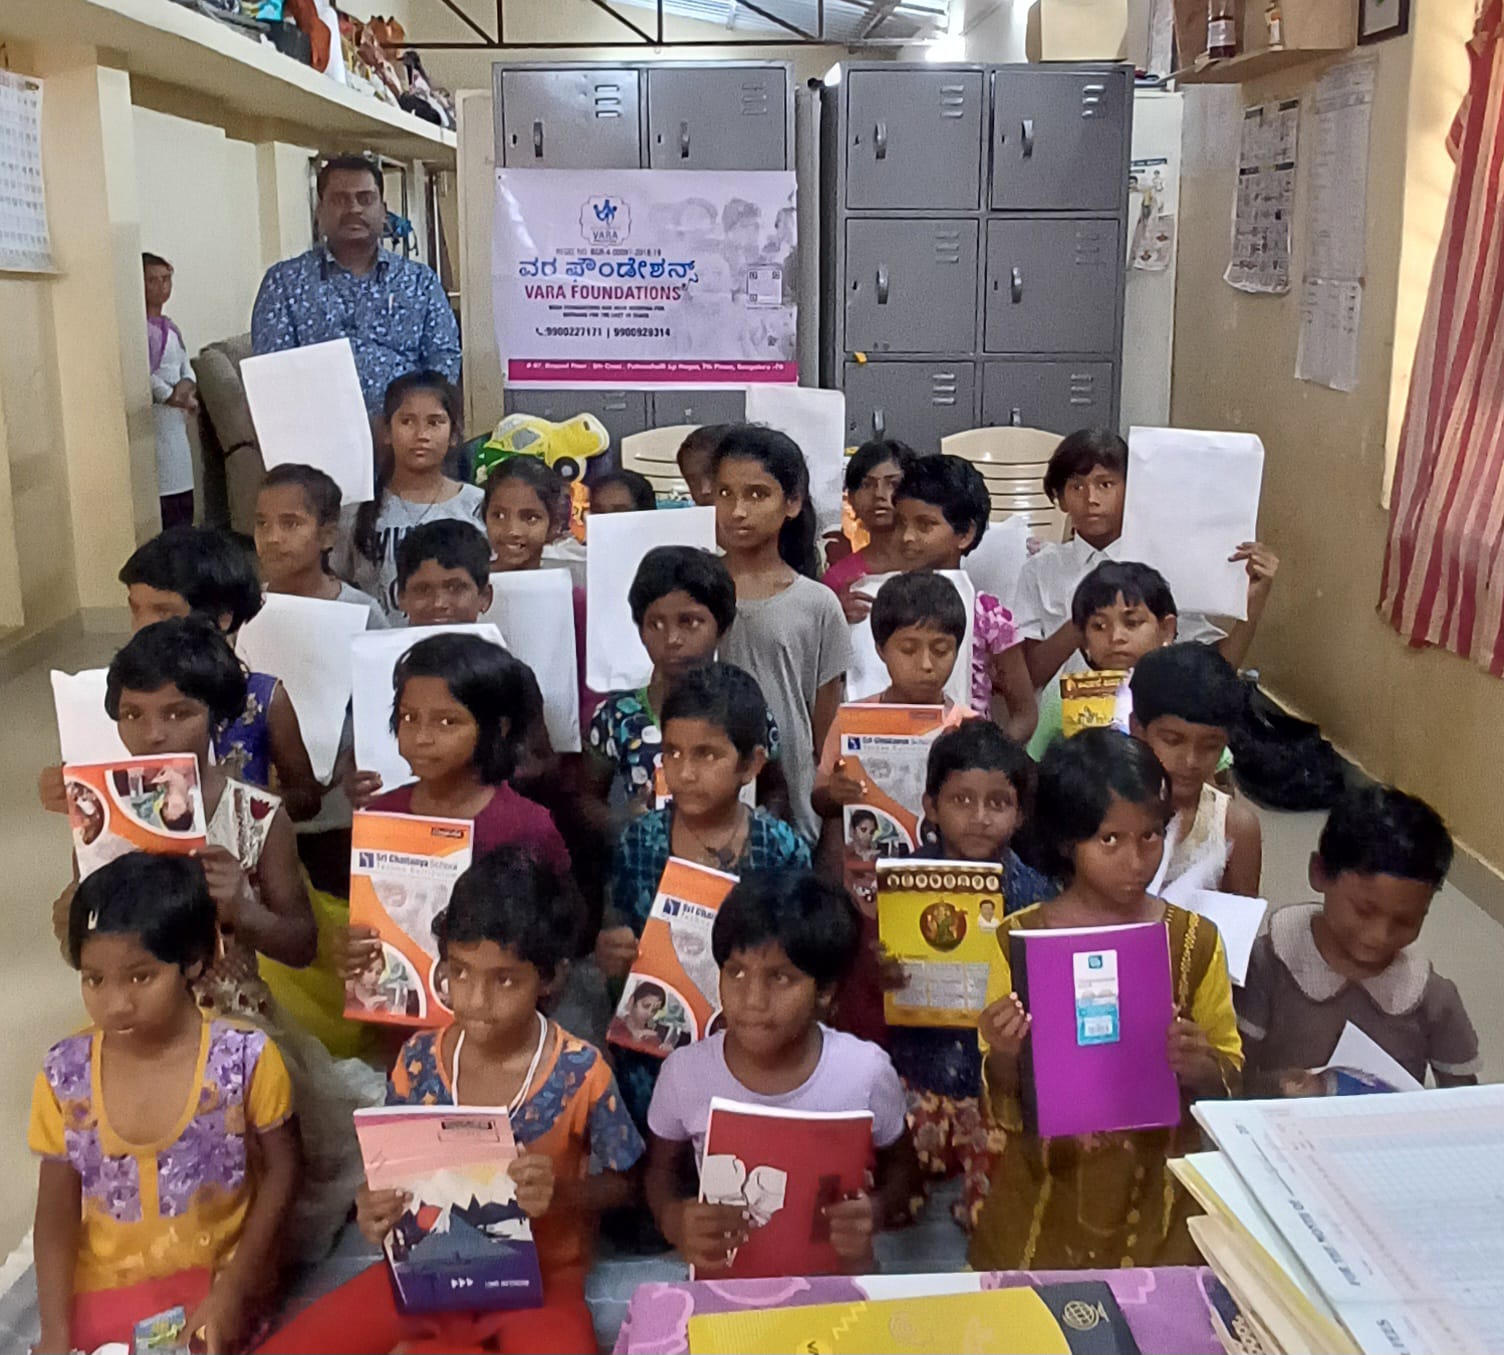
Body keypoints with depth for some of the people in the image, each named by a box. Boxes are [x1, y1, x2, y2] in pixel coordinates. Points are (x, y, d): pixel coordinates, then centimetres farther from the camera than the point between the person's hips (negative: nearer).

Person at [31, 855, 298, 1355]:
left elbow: (280, 1171, -5)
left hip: (217, 1276, -2)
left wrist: (234, 1290, -11)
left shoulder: (244, 1058, -16)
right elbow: (55, 1217, -1)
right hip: (103, 1289, 3)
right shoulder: (64, 1075, -9)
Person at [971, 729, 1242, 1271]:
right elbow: (1003, 1109, -1)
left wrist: (1202, 1069, -15)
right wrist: (1003, 1058, -21)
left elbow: (1229, 1079, 5)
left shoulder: (1194, 940, -3)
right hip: (1044, 1199, -1)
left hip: (1156, 1199, 1)